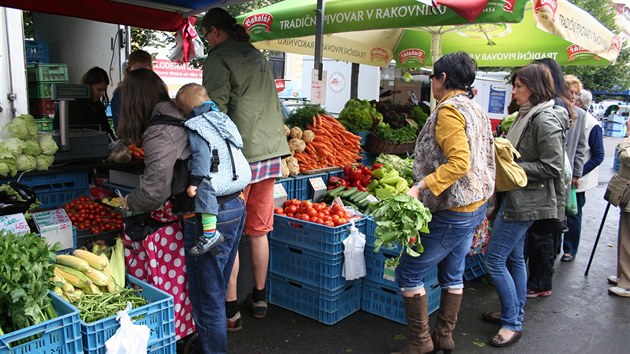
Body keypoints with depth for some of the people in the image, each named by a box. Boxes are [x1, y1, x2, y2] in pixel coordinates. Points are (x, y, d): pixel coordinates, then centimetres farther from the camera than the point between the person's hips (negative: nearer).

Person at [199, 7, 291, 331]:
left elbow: (216, 109, -13)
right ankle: (259, 298, 26)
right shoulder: (258, 56, 19)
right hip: (271, 152, 8)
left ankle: (230, 311, 8)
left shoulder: (218, 59, -5)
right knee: (259, 231, 15)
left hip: (239, 155, -7)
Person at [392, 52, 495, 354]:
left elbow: (459, 162, -27)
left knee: (408, 272, 0)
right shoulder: (475, 108, 13)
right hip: (476, 204, 10)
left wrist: (421, 186, -29)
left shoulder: (449, 110, -17)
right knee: (453, 274, 18)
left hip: (453, 210, -10)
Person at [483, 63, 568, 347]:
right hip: (516, 197, 10)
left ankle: (512, 323, 8)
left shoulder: (546, 120, -17)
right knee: (514, 258, 18)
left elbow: (552, 167, -20)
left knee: (494, 259, -6)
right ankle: (514, 314, 32)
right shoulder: (527, 115, 12)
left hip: (527, 201, -10)